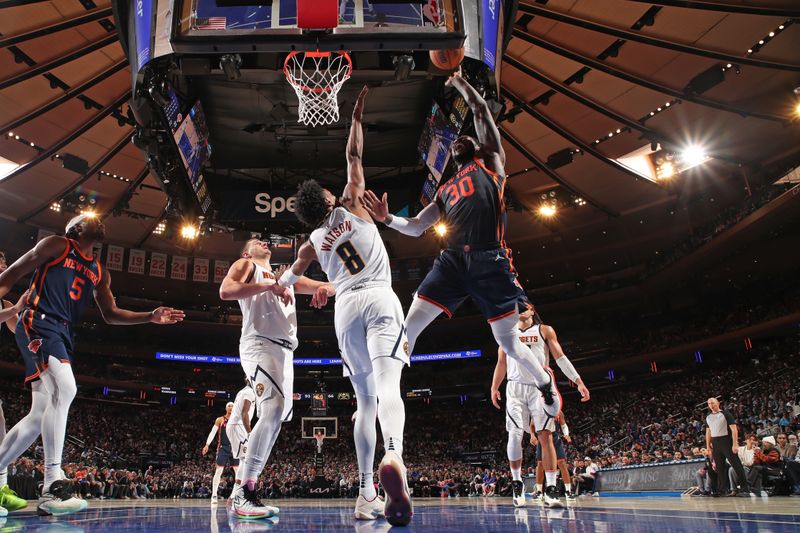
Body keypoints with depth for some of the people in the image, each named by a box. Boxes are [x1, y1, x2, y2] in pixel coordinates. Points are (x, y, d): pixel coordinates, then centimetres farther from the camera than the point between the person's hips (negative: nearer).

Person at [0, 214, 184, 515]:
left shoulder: (99, 272, 22)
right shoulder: (56, 245, 6)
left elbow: (110, 314, 21)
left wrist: (151, 317, 9)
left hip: (62, 336, 8)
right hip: (38, 324, -8)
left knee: (40, 416, 6)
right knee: (64, 388, -28)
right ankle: (52, 485, -31)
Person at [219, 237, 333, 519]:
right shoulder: (245, 265, 13)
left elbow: (328, 285, 21)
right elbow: (225, 290, -8)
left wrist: (325, 288, -3)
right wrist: (268, 285, -11)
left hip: (284, 350, 8)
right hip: (260, 345, -8)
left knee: (273, 416, 6)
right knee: (274, 411, -25)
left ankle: (239, 491, 14)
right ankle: (245, 493, -23)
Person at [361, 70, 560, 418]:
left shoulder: (490, 162, 17)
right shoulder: (446, 190, 27)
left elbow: (481, 111, 13)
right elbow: (416, 227, 22)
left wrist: (458, 81, 26)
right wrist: (387, 219, 5)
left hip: (490, 261, -4)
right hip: (452, 260, 4)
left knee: (508, 343, 2)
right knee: (410, 325, -7)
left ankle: (545, 381, 32)